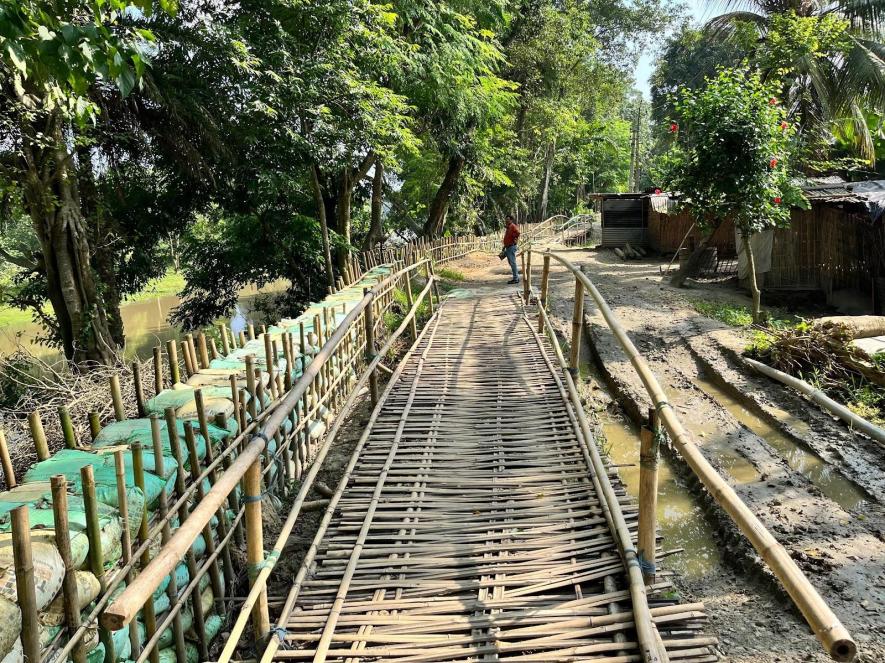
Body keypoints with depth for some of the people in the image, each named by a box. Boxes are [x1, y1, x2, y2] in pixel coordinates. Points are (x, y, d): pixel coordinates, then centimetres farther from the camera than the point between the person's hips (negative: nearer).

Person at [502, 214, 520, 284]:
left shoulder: (513, 226, -13)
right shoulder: (508, 227, 17)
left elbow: (517, 233, -31)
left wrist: (515, 240, -19)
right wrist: (504, 246, 23)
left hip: (511, 247, -10)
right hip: (508, 247, 10)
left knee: (512, 263, -9)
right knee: (511, 263, 13)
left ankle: (515, 278, -6)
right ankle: (516, 277, 19)